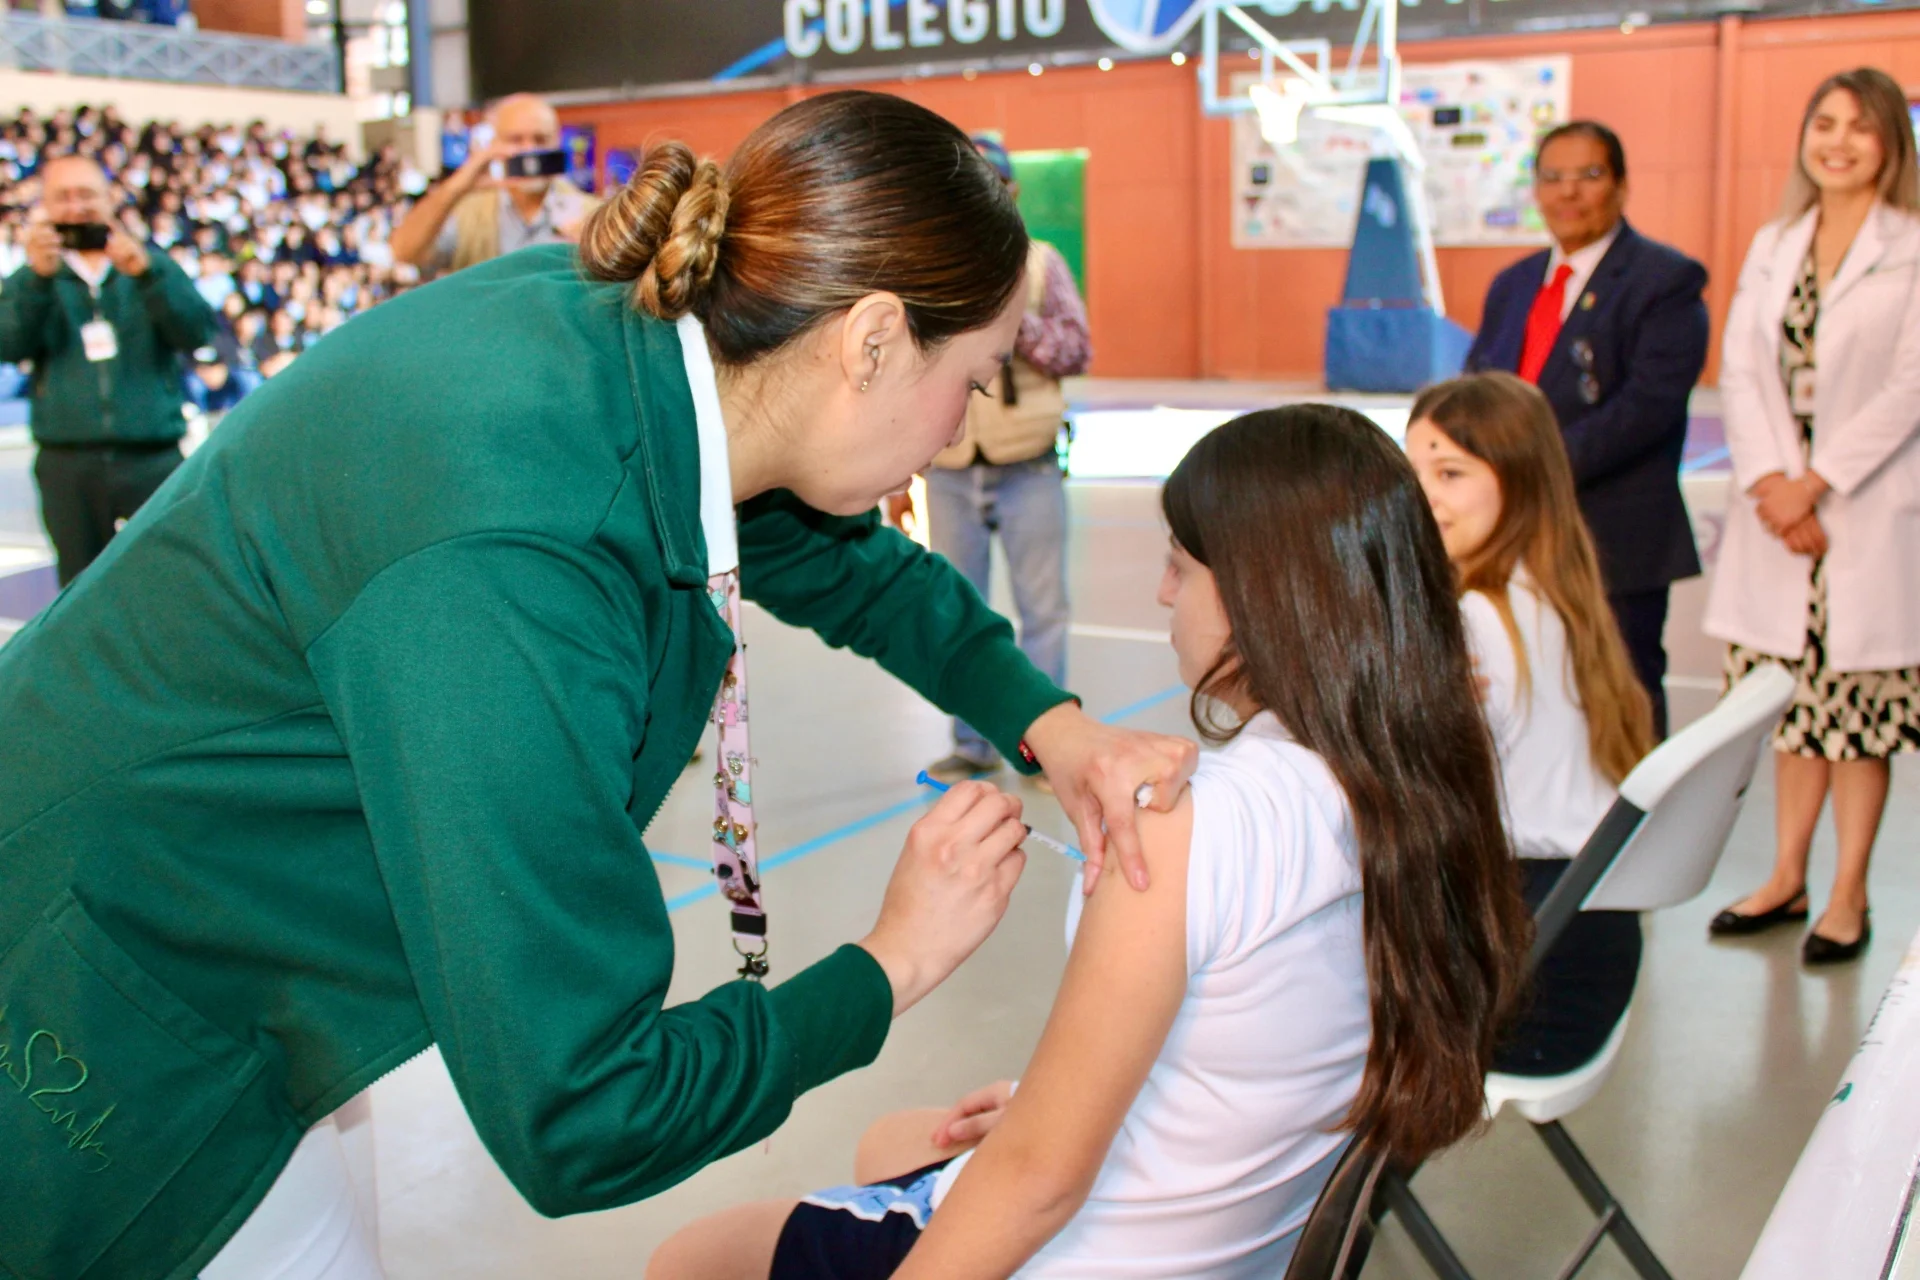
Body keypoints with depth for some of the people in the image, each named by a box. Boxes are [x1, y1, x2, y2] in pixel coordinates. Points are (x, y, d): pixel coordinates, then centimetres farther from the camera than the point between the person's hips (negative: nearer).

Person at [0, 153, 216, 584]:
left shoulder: (152, 268, 13)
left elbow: (196, 332, -4)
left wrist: (146, 273, -19)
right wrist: (38, 277, -20)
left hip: (153, 461, -1)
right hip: (66, 464, 1)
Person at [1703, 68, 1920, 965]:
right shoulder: (1772, 246, 12)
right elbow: (1741, 369, 4)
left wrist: (1813, 483, -14)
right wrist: (1768, 480, -9)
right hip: (1776, 505, 4)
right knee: (1793, 699, 11)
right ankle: (1786, 879, 21)